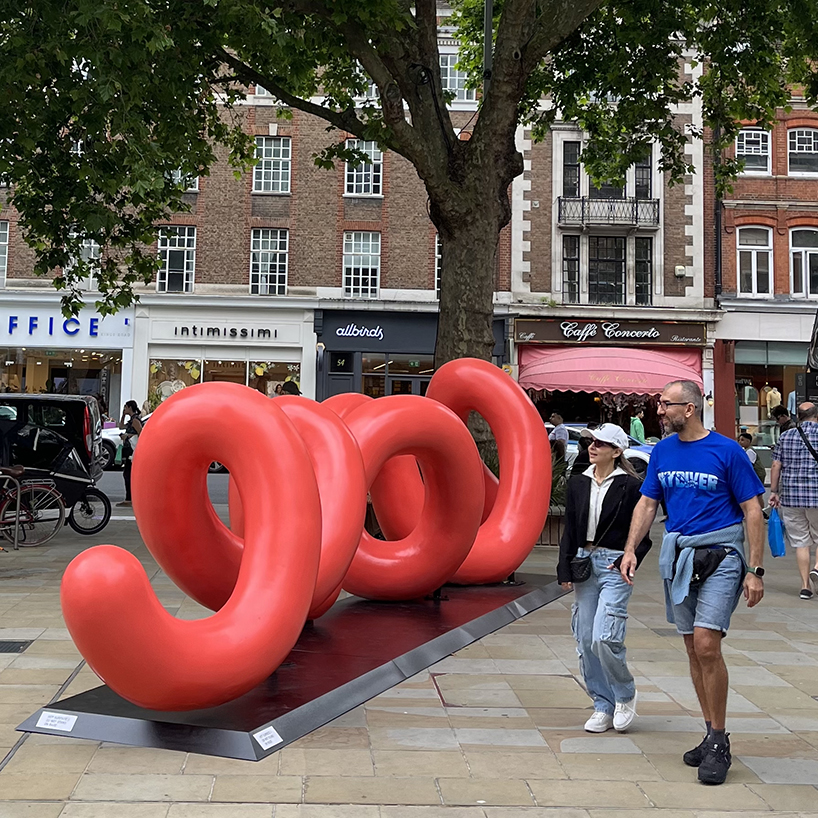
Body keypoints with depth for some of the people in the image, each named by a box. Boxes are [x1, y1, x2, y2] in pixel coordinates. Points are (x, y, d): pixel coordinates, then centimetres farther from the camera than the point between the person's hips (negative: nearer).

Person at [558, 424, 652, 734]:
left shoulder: (630, 487, -5)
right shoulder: (578, 484, 9)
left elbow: (643, 536, -2)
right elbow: (569, 531, 11)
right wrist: (565, 569, 4)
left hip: (614, 566, -5)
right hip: (584, 564, 6)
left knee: (604, 638, -14)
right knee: (585, 640, 5)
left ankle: (626, 696, 13)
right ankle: (603, 706, 19)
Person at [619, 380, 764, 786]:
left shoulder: (727, 451, -8)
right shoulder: (662, 451, 7)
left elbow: (752, 512, -6)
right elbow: (647, 503, 11)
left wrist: (755, 570, -10)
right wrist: (630, 549, -2)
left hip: (720, 555, -5)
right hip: (678, 555, 5)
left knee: (706, 643, -15)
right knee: (694, 649, 9)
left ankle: (719, 742, -1)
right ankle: (713, 734, 22)